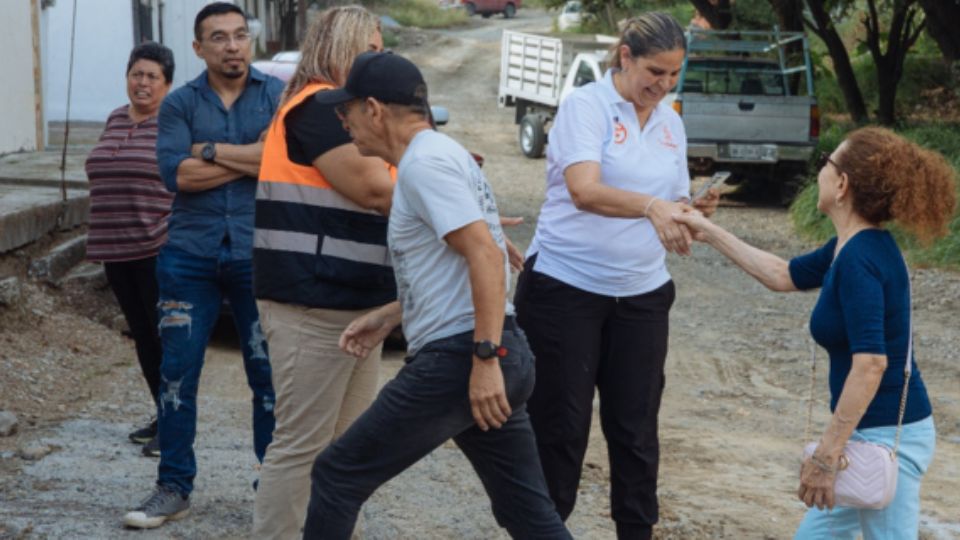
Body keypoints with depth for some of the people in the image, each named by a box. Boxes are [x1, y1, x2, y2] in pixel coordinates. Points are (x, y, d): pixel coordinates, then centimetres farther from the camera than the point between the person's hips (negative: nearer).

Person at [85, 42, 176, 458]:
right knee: (142, 336, 12)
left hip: (160, 250, -7)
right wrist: (99, 241, 19)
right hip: (117, 252, 7)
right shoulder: (115, 121, 15)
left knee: (167, 337, -4)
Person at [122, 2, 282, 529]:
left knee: (269, 375, 3)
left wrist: (213, 151, -10)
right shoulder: (179, 104, 5)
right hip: (190, 256, 1)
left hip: (259, 255, -1)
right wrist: (253, 158, -10)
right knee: (177, 375, 2)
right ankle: (173, 488, 13)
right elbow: (177, 173, -10)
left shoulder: (278, 95, 3)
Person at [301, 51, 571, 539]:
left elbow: (485, 256, -22)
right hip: (495, 358, 10)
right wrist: (389, 315, 23)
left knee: (337, 477, 1)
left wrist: (485, 359, -26)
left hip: (457, 361, -10)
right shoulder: (441, 153, 18)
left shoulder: (424, 161, -12)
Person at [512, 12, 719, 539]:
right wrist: (652, 206, -42)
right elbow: (585, 190, -26)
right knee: (559, 427, 2)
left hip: (641, 295, 6)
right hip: (564, 290, -5)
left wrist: (695, 212, -7)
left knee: (636, 430, 8)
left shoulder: (670, 123, 10)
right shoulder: (585, 105, -11)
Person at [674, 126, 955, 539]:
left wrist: (826, 455, -27)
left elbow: (871, 363, -30)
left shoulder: (859, 259, -22)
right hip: (876, 430, 10)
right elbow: (783, 275, 24)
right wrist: (711, 234, 25)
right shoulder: (857, 247, 7)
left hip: (887, 436, -10)